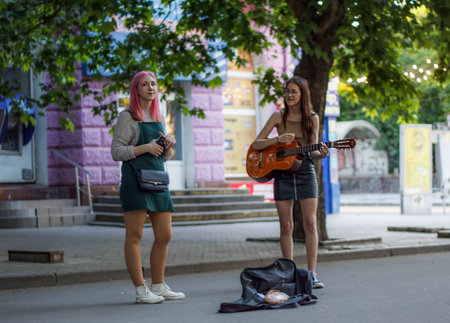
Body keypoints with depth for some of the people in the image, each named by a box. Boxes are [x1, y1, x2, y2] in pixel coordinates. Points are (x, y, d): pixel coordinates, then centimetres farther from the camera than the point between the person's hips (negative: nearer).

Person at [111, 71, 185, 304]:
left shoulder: (158, 118, 19)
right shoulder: (127, 117, -2)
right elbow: (116, 152, -8)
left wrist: (168, 147, 2)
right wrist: (145, 147, -16)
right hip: (135, 179, -7)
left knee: (165, 235, 6)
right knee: (134, 236, -6)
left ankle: (158, 286, 17)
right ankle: (141, 290, -3)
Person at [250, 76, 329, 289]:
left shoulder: (312, 118, 2)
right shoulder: (278, 117, 2)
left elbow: (312, 151, 1)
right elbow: (255, 145, 0)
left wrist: (321, 154, -22)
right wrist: (278, 139, -15)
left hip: (305, 173, 0)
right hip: (282, 173, 0)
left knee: (310, 223, -7)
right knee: (286, 226, 2)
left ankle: (311, 274, -5)